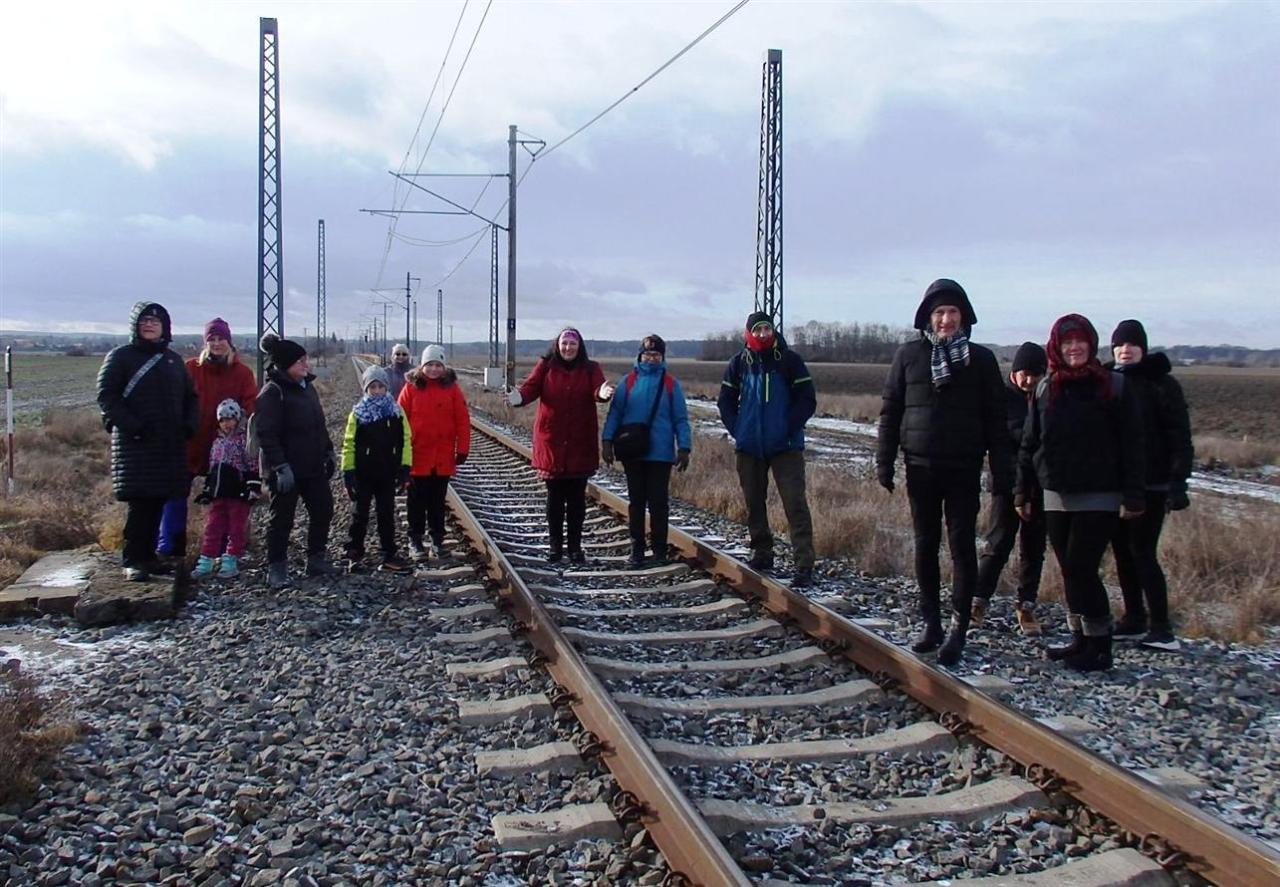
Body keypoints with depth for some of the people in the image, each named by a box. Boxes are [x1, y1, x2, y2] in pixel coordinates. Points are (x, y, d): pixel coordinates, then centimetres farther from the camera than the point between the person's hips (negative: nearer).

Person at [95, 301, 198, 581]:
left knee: (158, 502, 6)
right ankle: (132, 561, -2)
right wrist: (131, 426, -16)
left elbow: (189, 397, 21)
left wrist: (188, 425, 4)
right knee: (140, 503, -8)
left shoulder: (173, 359, 16)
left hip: (170, 444, 5)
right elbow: (106, 396, -6)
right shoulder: (121, 356, 1)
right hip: (135, 443, -5)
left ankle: (148, 555, 16)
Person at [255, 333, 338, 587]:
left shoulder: (307, 386, 11)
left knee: (323, 511, 12)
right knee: (282, 519, 1)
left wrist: (329, 451, 17)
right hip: (286, 471, -8)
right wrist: (280, 466, -24)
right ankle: (276, 568, 13)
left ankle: (316, 560, 25)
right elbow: (267, 434, -20)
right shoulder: (272, 393, -15)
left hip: (313, 467, 8)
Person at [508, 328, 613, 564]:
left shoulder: (590, 369, 2)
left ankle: (575, 545, 17)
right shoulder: (546, 366, 2)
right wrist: (520, 396, -35)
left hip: (580, 442, 0)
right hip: (551, 441, 0)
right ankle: (555, 544, 19)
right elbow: (532, 386, -12)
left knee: (577, 496, 7)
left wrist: (602, 393, -39)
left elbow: (597, 389, -15)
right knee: (555, 495, 8)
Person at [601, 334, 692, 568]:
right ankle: (636, 550, 14)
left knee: (658, 502, 3)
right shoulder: (628, 382, 4)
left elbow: (681, 419, 3)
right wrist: (607, 440, -7)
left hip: (661, 453, -1)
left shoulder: (670, 384, 3)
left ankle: (659, 549, 12)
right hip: (632, 453, 1)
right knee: (636, 501, 8)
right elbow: (615, 413, 3)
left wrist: (684, 448, -4)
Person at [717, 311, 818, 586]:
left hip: (786, 446, -4)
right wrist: (737, 431, -2)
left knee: (795, 504, -10)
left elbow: (807, 400, -4)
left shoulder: (789, 360, -4)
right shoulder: (739, 363, 4)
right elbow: (725, 400, 10)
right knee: (754, 503, 13)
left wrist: (789, 429, -13)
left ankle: (804, 566, -11)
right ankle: (762, 554, 28)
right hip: (749, 448, 4)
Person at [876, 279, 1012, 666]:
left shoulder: (981, 359, 2)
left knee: (962, 545, -2)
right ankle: (931, 621, 19)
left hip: (964, 469, -2)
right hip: (921, 467, 2)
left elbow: (995, 419, 2)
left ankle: (958, 629, 2)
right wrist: (884, 463, 2)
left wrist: (1001, 470, -2)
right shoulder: (909, 355, 4)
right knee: (926, 545, 9)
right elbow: (890, 412, 7)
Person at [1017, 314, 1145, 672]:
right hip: (1057, 496, 5)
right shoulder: (1045, 389, 8)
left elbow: (1132, 446, -4)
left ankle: (1099, 645, 1)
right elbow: (1029, 445, 11)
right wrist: (1023, 491, 8)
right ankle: (1081, 639, 18)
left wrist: (1133, 496, -9)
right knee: (1070, 571, 8)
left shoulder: (1114, 387, -4)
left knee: (1081, 569, -9)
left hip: (1099, 497, -5)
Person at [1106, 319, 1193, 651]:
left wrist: (1178, 482, -16)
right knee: (1123, 552, 9)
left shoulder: (1162, 385, -5)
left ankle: (1162, 628, -4)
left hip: (1150, 485, -5)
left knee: (1142, 552, -9)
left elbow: (1180, 438, -8)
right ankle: (1133, 619, 19)